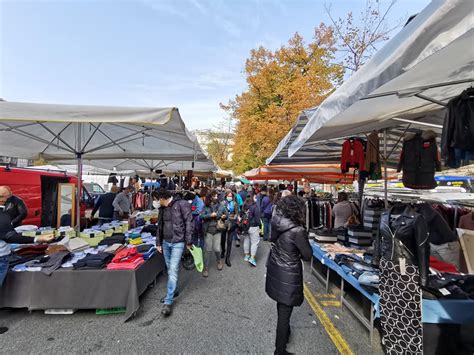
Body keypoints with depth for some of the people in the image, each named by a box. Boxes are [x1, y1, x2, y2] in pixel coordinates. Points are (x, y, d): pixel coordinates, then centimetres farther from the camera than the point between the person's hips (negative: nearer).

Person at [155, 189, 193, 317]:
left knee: (173, 271, -7)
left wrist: (188, 241, -14)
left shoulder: (182, 204, -14)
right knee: (170, 269, 17)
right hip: (165, 242, 7)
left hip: (178, 243, -7)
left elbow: (189, 222, -14)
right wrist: (158, 243, 15)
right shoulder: (163, 208, 9)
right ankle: (173, 291, 35)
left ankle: (168, 302, 2)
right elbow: (159, 226, 16)